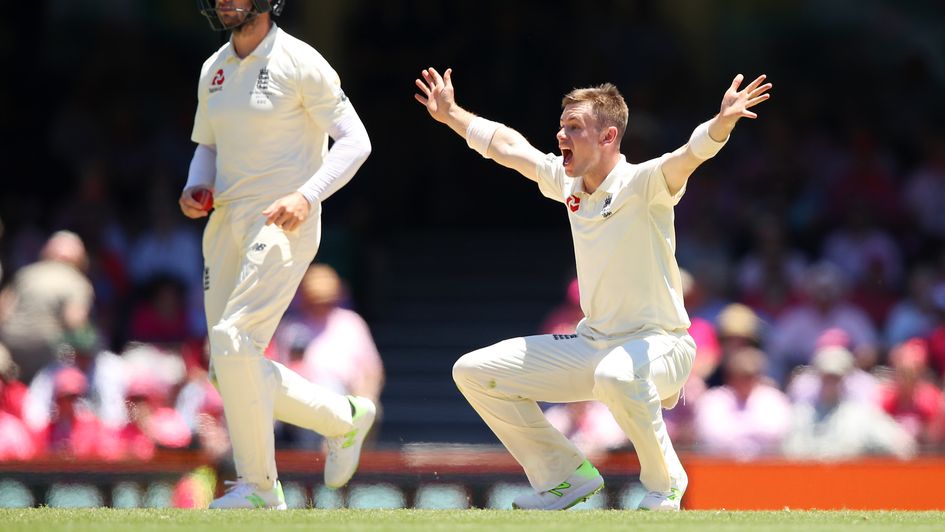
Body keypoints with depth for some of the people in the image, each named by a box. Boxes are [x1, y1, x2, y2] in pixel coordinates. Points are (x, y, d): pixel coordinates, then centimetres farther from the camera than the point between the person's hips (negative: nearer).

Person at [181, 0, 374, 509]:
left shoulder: (299, 63, -9)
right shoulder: (214, 70, 13)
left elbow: (354, 140, -10)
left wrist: (306, 195, -23)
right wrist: (195, 188, 3)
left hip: (283, 224, -8)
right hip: (227, 224, 8)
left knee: (233, 339, -22)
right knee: (231, 366, 4)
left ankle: (260, 487, -11)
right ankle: (343, 418, 25)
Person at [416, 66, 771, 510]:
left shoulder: (643, 184, -17)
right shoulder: (567, 183, 3)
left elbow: (690, 155, -36)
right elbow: (508, 147, 19)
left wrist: (724, 121, -56)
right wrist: (450, 114, 29)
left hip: (658, 343, -8)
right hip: (592, 342, 8)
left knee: (616, 374, -43)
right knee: (474, 371, 5)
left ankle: (663, 482, -16)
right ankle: (566, 476, 13)